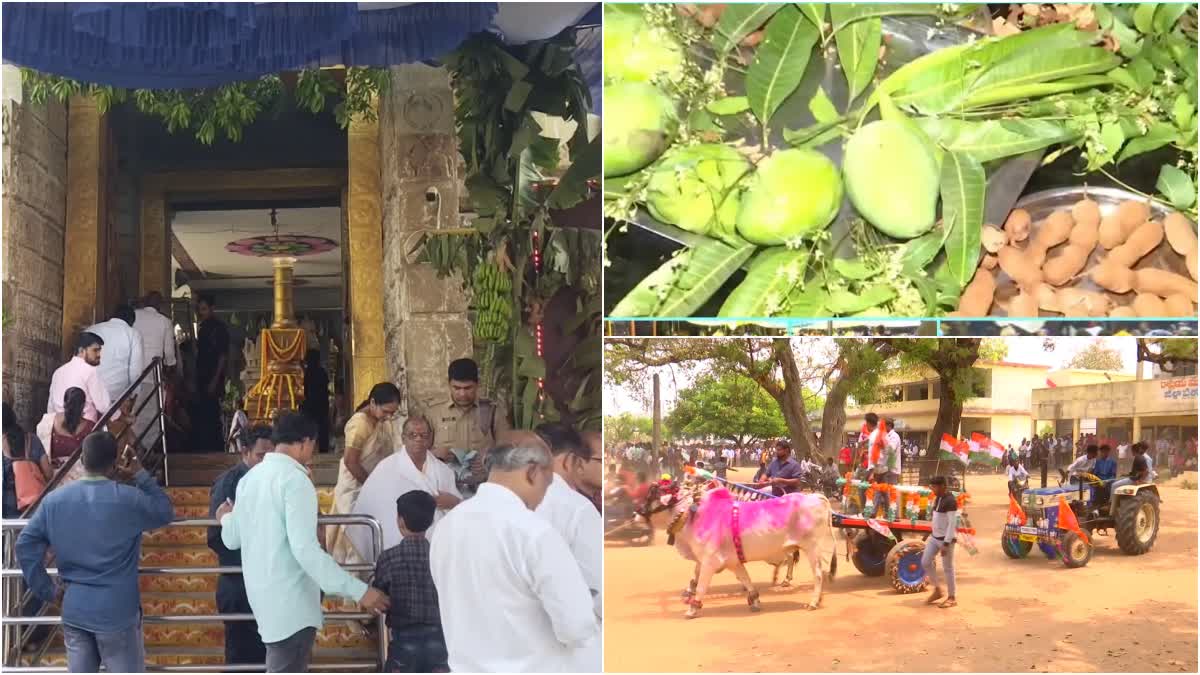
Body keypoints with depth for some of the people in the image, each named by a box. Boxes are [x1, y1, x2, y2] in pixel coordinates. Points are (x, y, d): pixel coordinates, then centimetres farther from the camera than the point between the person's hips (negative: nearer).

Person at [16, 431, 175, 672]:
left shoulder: (54, 499, -1)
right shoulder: (128, 499, -14)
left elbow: (25, 546, 1)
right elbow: (166, 512, 3)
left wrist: (46, 590, 7)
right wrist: (141, 475, 5)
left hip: (73, 611, 4)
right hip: (117, 612, -4)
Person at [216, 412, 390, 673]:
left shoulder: (250, 477, 9)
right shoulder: (294, 479, -17)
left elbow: (232, 539, 16)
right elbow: (305, 549, -25)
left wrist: (226, 518, 39)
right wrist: (359, 590, -25)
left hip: (264, 595, 9)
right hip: (289, 602, -9)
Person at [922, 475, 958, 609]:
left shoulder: (950, 501, -19)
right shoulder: (937, 498, 9)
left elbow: (952, 524, -22)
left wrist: (946, 544, -23)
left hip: (946, 539, -9)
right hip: (934, 537, 9)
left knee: (948, 568, 1)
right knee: (925, 562, 7)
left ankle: (951, 598, 11)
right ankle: (938, 589, 23)